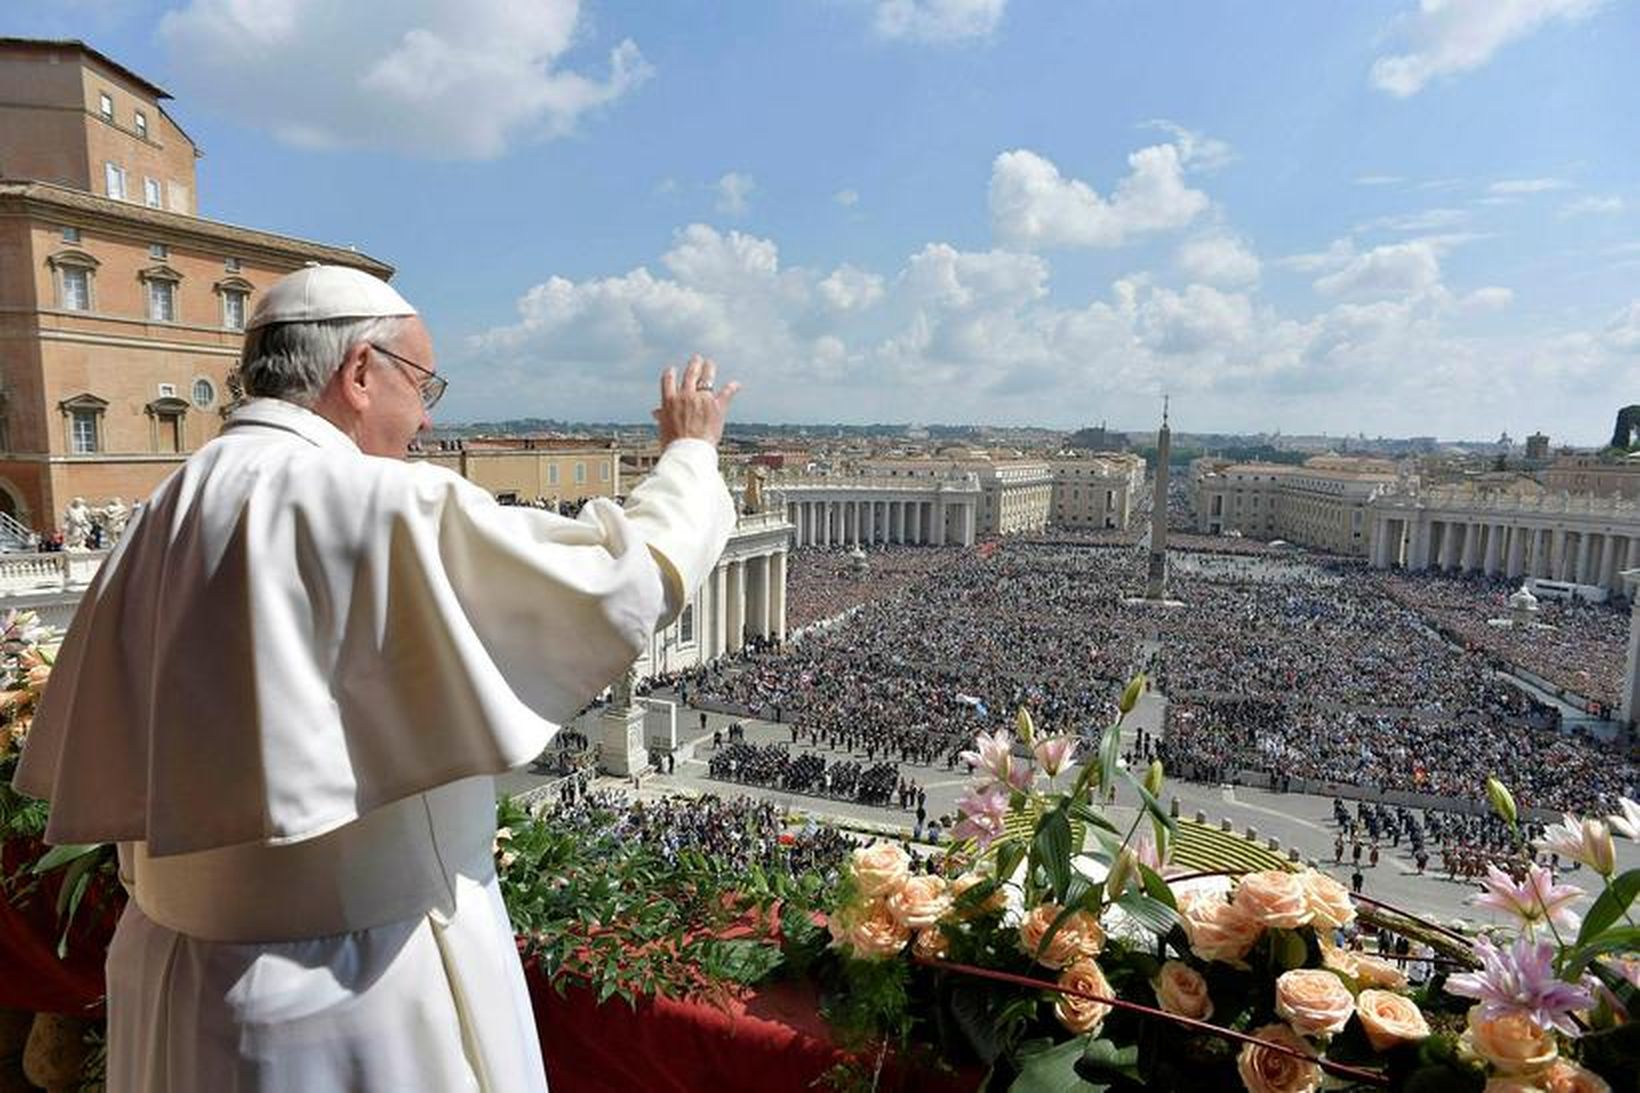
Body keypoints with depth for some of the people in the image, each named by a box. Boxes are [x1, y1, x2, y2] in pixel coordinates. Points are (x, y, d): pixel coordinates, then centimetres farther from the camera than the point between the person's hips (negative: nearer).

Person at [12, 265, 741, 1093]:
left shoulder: (163, 518, 0)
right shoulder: (386, 507, -22)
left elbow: (94, 765, 7)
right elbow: (629, 576, -18)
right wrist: (691, 453, -2)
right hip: (361, 987, -7)